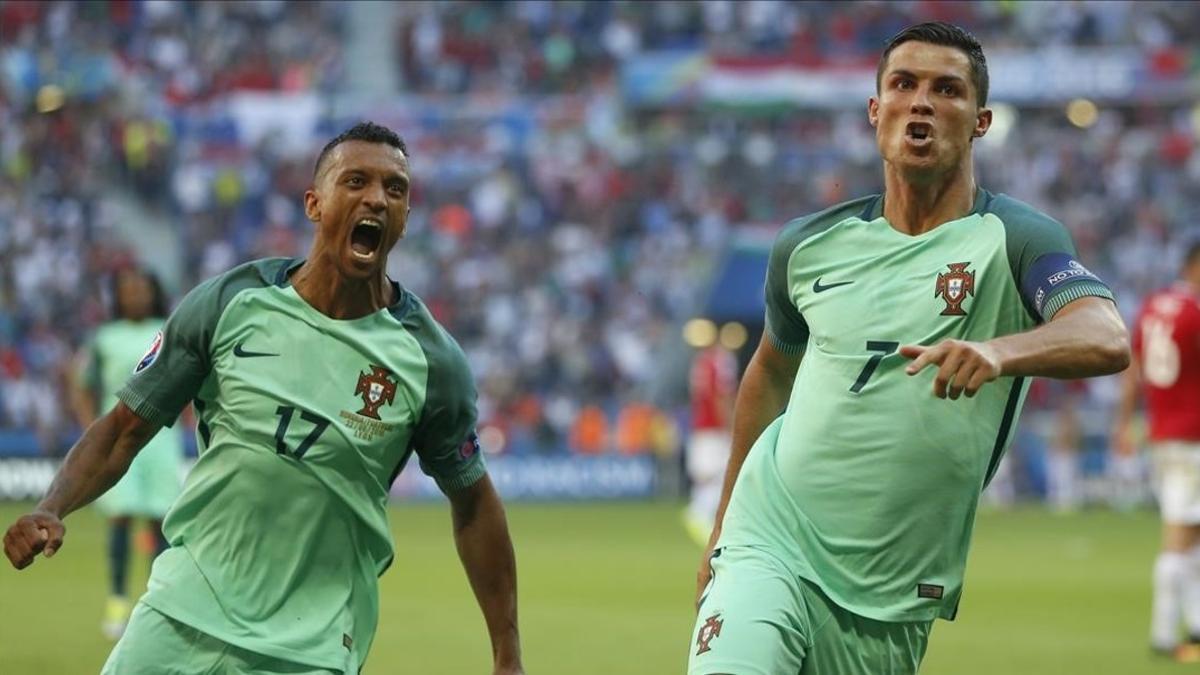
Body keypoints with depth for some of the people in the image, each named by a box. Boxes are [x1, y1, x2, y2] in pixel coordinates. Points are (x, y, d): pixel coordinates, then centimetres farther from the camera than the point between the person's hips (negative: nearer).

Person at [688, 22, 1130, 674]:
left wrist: (997, 353, -46)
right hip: (770, 541, 1)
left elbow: (1107, 338, -26)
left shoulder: (1015, 240, -7)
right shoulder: (809, 245, 4)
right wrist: (722, 524, 25)